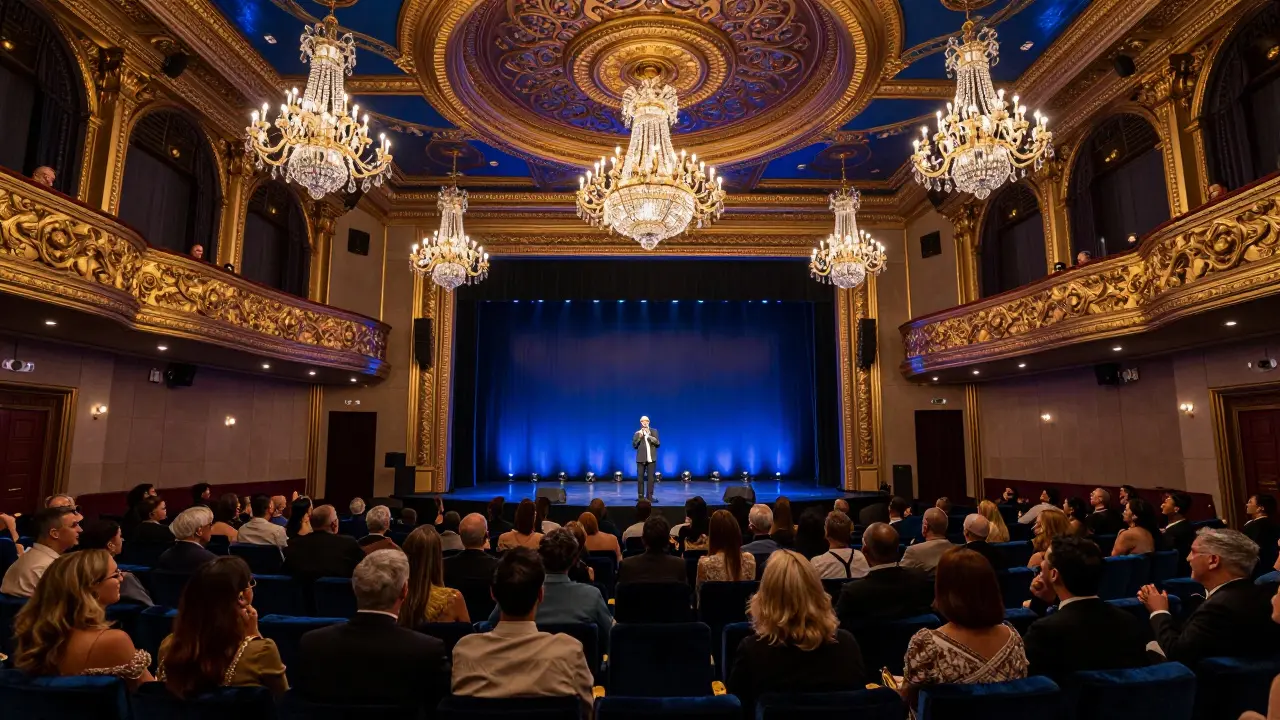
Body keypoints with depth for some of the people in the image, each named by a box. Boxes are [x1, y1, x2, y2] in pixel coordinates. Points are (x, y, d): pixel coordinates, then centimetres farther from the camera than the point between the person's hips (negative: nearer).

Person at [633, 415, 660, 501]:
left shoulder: (654, 431, 7)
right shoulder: (637, 433, 6)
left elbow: (657, 443, -2)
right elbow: (634, 445, 3)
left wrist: (649, 436, -12)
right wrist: (639, 437, -10)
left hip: (651, 458, 0)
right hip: (641, 458, 0)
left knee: (651, 478, 0)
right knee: (640, 478, 2)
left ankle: (649, 496, 5)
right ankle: (640, 496, 11)